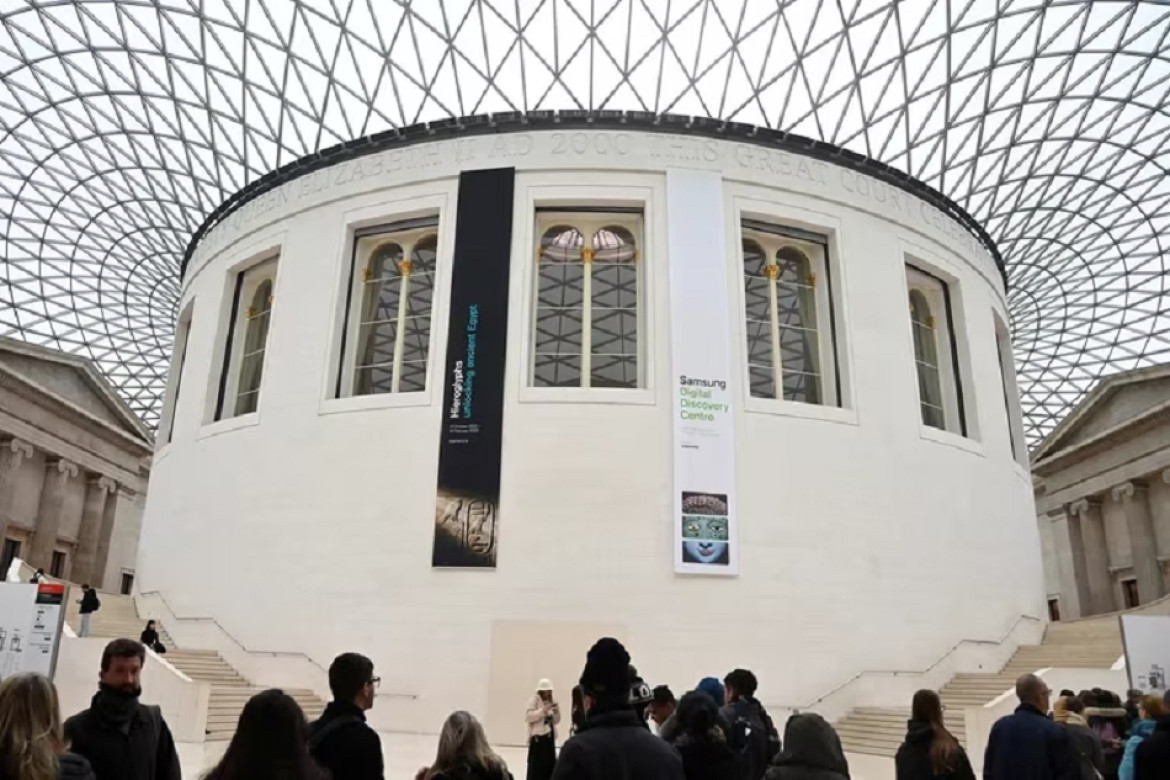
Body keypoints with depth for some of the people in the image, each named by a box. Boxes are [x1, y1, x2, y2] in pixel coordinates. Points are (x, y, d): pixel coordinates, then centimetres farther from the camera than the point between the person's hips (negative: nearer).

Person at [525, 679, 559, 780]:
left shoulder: (552, 701, 13)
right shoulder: (534, 699, -4)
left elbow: (556, 721, 15)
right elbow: (529, 716, -16)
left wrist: (556, 711, -5)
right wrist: (543, 710, -22)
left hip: (550, 736, 6)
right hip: (538, 736, -6)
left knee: (550, 762, 9)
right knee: (536, 764, -9)